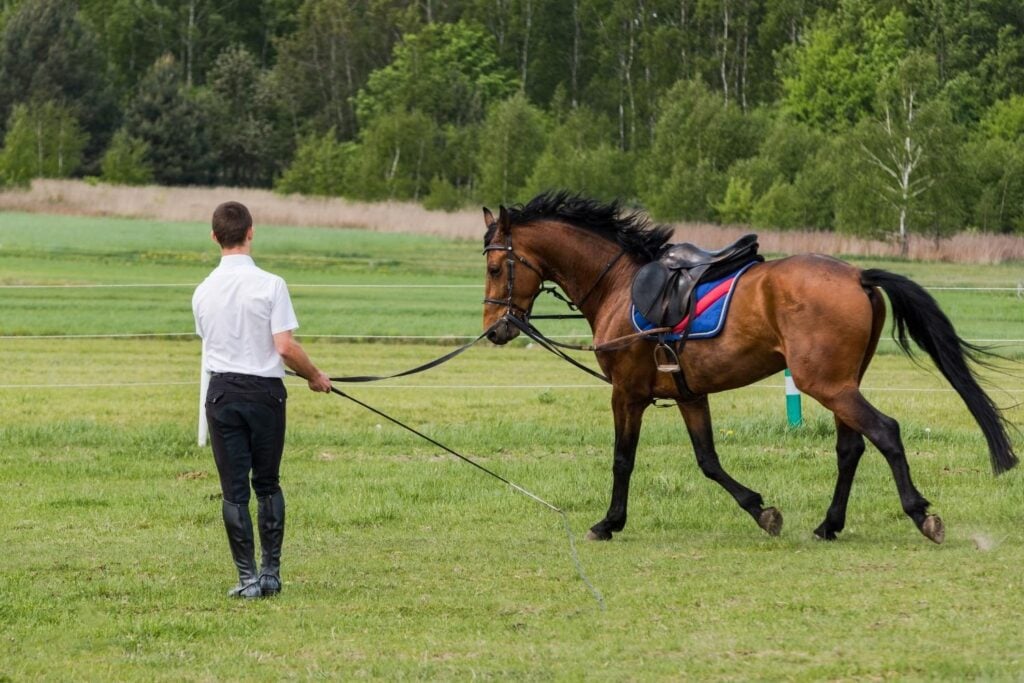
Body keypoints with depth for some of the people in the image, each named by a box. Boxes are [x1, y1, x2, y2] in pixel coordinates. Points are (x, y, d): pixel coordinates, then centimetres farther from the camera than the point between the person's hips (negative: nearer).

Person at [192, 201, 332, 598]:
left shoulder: (203, 292, 2)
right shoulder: (270, 285, -12)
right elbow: (285, 347, -16)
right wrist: (314, 376, 3)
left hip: (222, 392, 2)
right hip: (264, 391, -2)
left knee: (234, 489, 4)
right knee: (267, 484, 11)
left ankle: (248, 577, 2)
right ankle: (271, 572, 11)